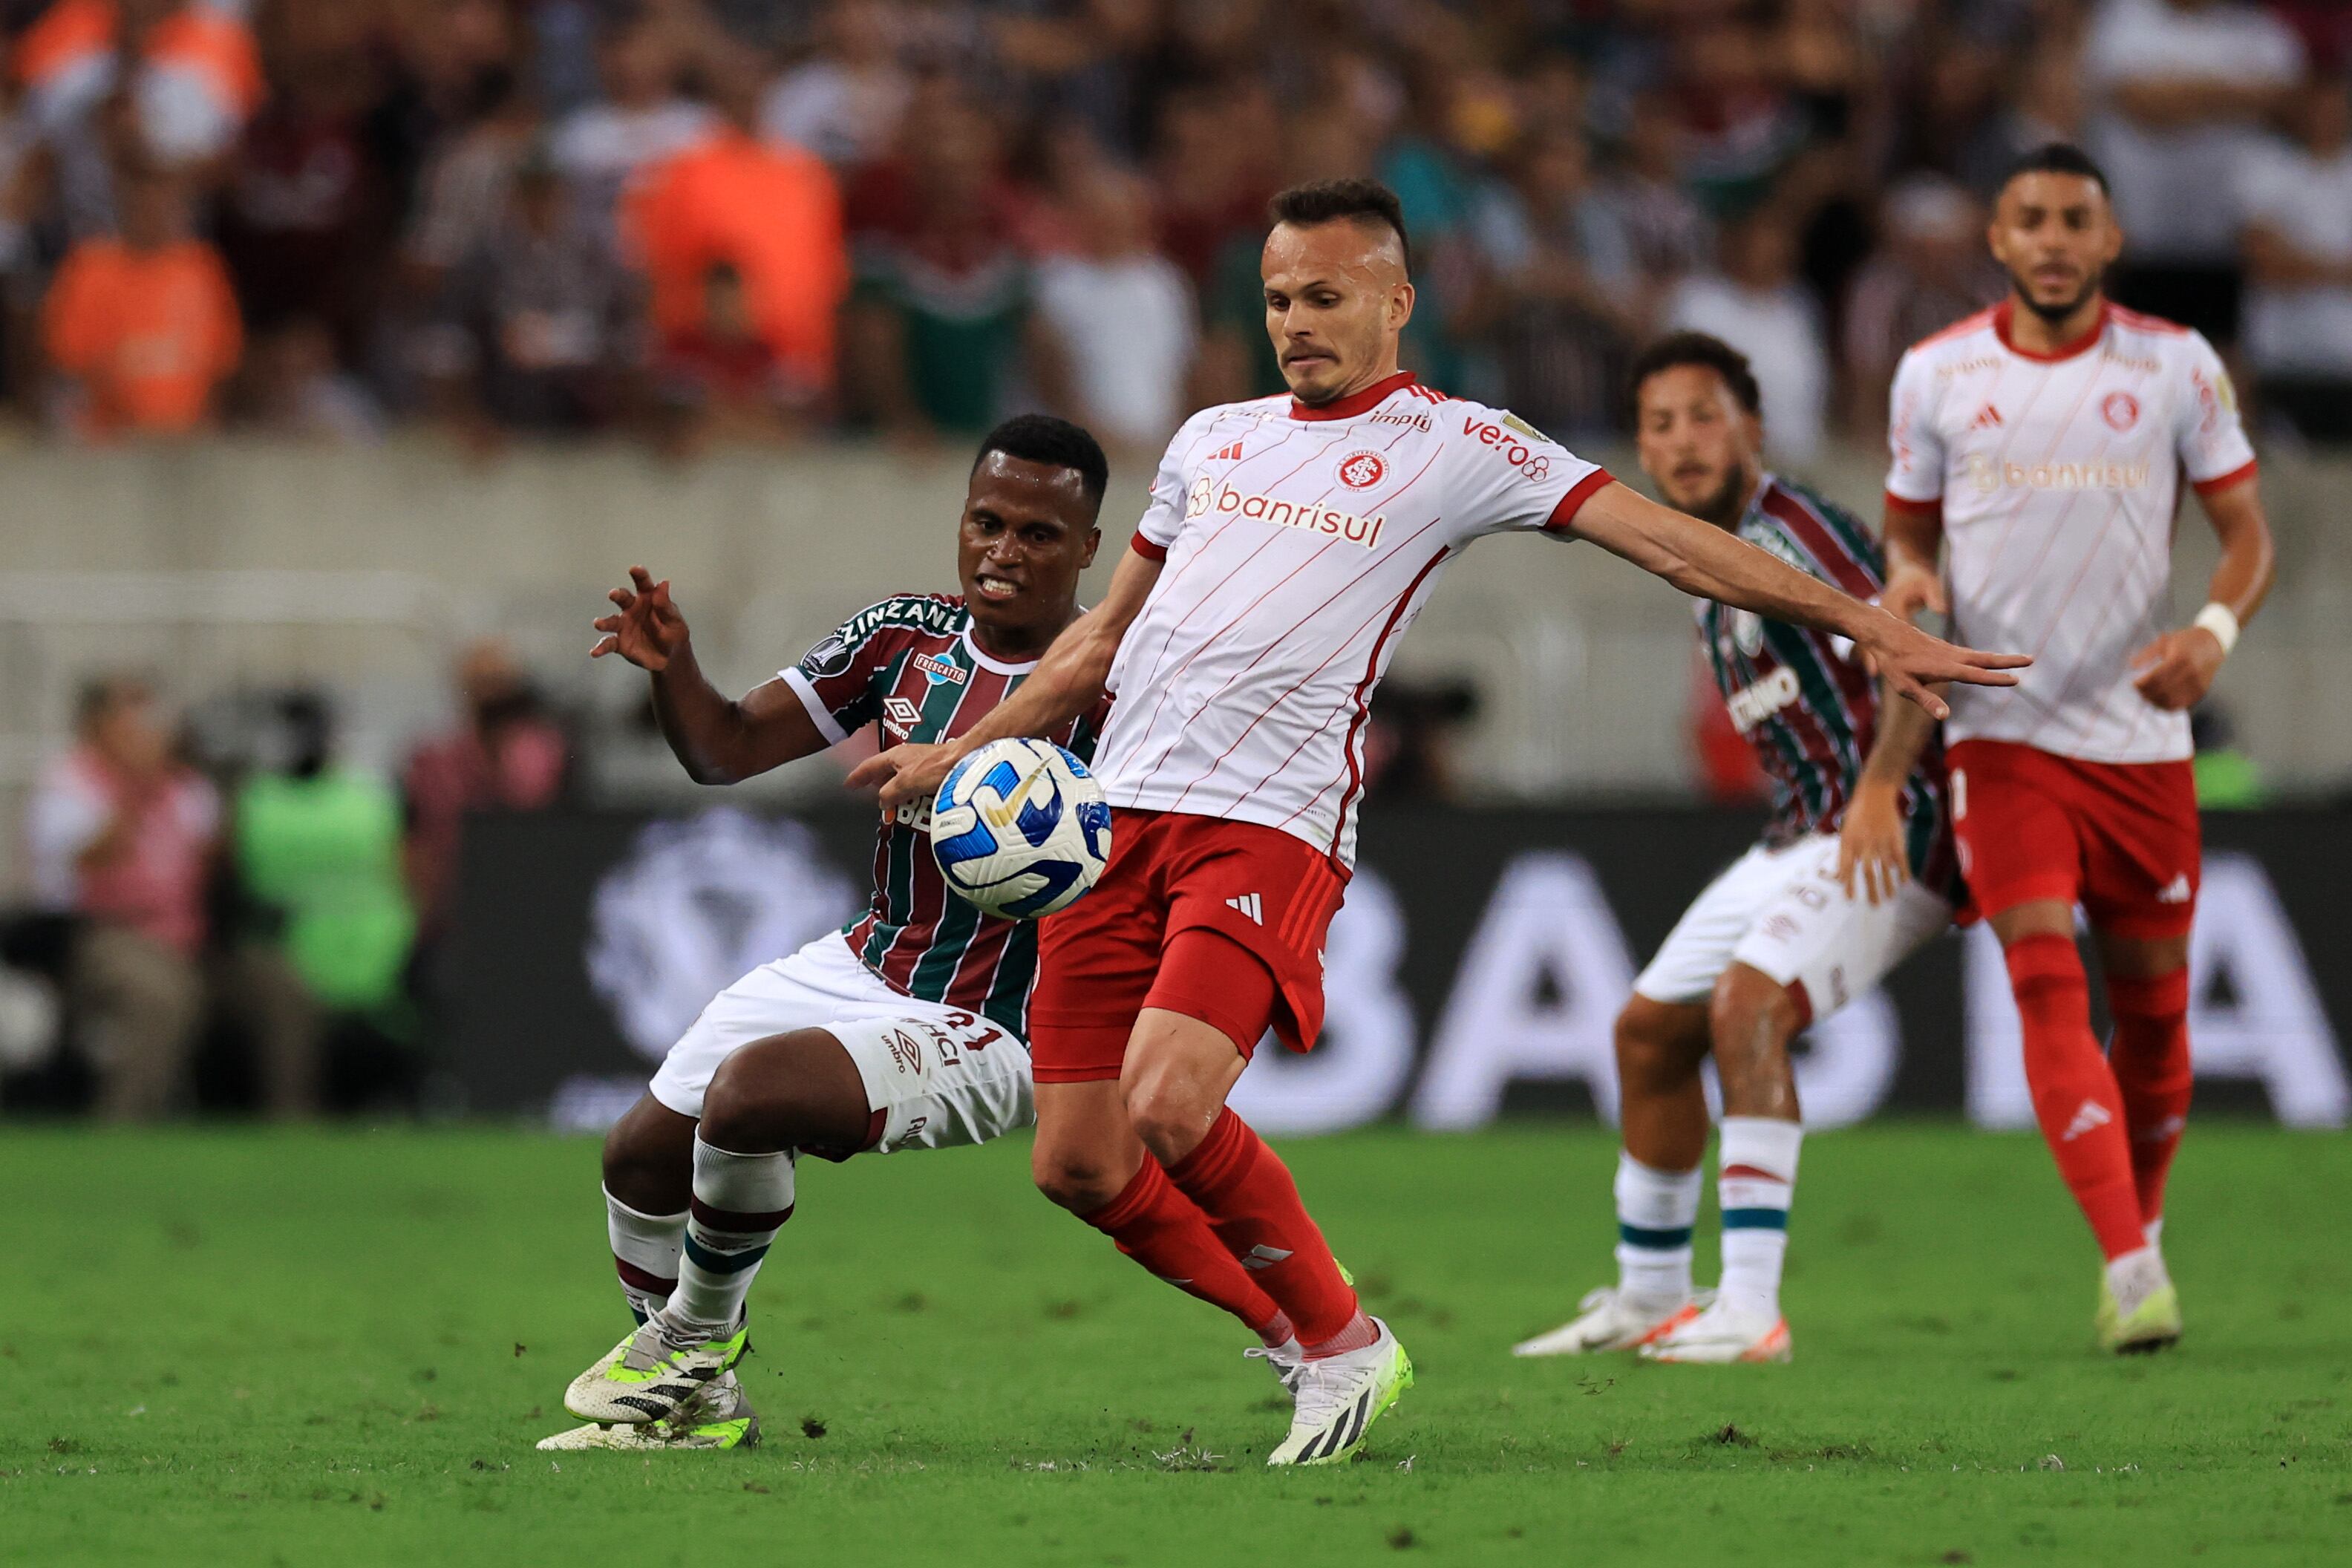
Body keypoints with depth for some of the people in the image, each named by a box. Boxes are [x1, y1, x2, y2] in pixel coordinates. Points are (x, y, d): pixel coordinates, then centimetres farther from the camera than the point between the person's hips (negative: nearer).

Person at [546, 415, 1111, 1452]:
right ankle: (691, 1406, 29)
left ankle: (695, 1337, -4)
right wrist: (673, 671, -15)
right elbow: (728, 750, 6)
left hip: (987, 1035, -7)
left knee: (751, 1088, -29)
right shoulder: (905, 638, 3)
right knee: (642, 1152, 7)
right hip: (860, 968, 7)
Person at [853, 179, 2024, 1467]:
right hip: (1120, 817, 6)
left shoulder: (1454, 448, 4)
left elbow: (1663, 540, -1)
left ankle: (1344, 1344, -1)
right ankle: (1312, 1352, 19)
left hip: (1272, 825, -6)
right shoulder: (1214, 440, 21)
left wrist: (1865, 624, -8)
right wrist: (961, 752, 30)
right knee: (1076, 1163, -1)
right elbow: (1108, 635, 31)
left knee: (1170, 1107, -25)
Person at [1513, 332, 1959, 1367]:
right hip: (1802, 836, 10)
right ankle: (1648, 1298, 26)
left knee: (1744, 1007, -28)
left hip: (1887, 833, -10)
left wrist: (1880, 788, -34)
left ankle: (1750, 1309, -30)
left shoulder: (1789, 530, -14)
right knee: (1650, 1029, 13)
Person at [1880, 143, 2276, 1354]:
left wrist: (2215, 629, -17)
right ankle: (2130, 1268, -24)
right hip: (2004, 730, -1)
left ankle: (2144, 1225, 30)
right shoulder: (1936, 375, 3)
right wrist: (1906, 583, -10)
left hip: (2142, 733, 1)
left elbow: (2246, 531, 3)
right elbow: (1909, 529, 14)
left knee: (2152, 1001, 6)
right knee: (2046, 979, -17)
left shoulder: (2176, 368, 0)